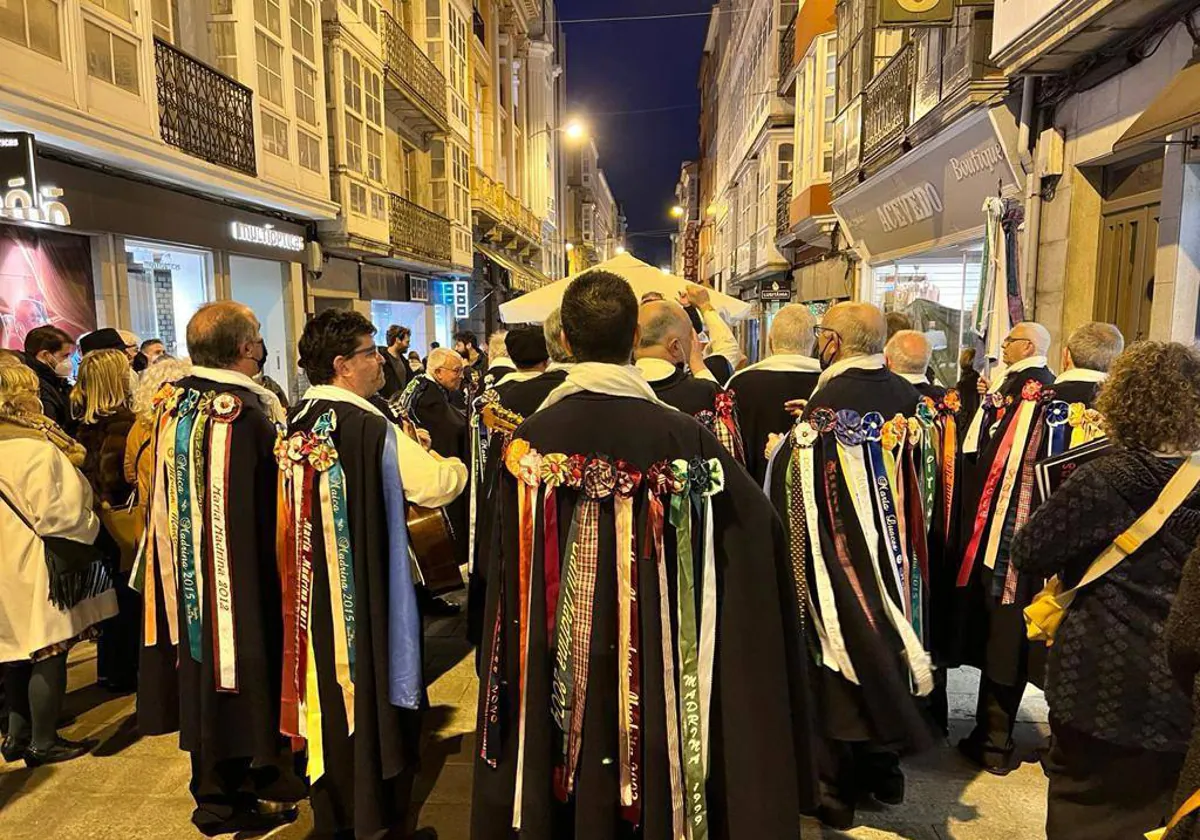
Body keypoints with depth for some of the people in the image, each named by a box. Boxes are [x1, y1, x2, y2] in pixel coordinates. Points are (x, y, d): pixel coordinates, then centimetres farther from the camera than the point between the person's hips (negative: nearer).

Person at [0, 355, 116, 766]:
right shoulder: (35, 447, -21)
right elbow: (56, 514, -20)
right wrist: (90, 526, -1)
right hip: (36, 566, -8)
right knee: (48, 653, 4)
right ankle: (43, 742, 15)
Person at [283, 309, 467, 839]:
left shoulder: (297, 424, 2)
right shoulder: (370, 427, -20)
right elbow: (436, 486, -22)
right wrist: (457, 465, 1)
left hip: (313, 595, 7)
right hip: (369, 594, -7)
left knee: (329, 695, 19)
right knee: (376, 702, 9)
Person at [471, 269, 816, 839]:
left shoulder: (531, 439, -13)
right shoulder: (681, 435, -18)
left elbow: (508, 582, -5)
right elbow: (760, 525, -12)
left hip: (559, 679, 2)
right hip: (656, 678, -1)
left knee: (571, 788, 23)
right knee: (656, 782, 21)